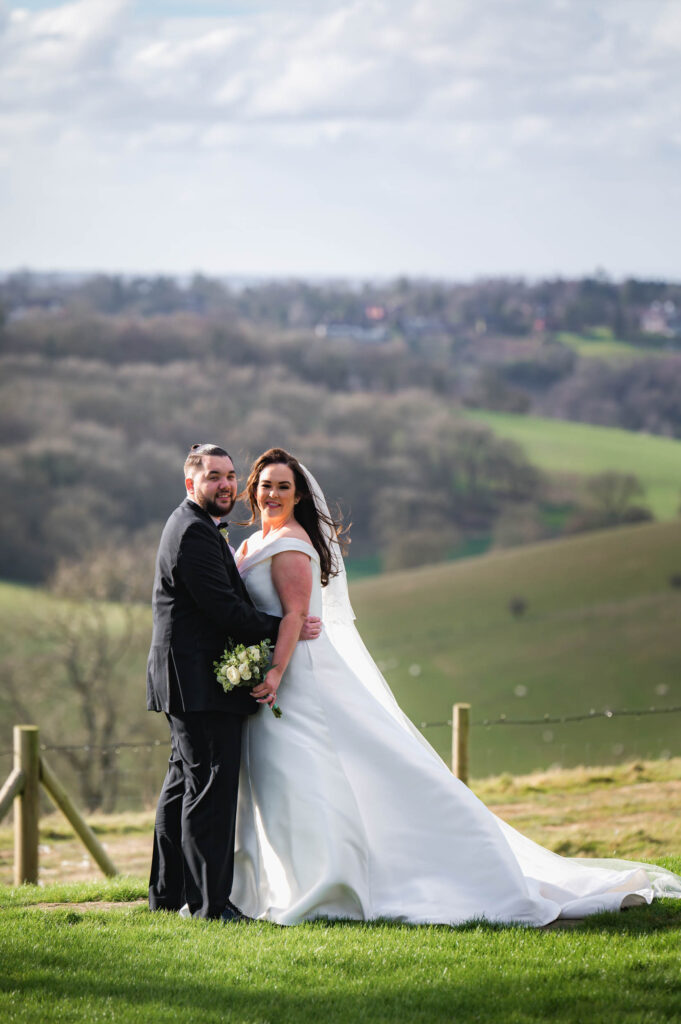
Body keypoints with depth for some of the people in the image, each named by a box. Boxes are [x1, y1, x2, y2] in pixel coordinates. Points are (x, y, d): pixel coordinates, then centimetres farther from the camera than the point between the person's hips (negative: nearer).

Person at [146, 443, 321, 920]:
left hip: (189, 680, 11)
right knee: (212, 788, -10)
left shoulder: (198, 529, 19)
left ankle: (168, 891, 23)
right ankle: (209, 902, -9)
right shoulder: (195, 532, -16)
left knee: (185, 782, 16)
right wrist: (287, 629, -13)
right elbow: (223, 609, -20)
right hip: (202, 683, -11)